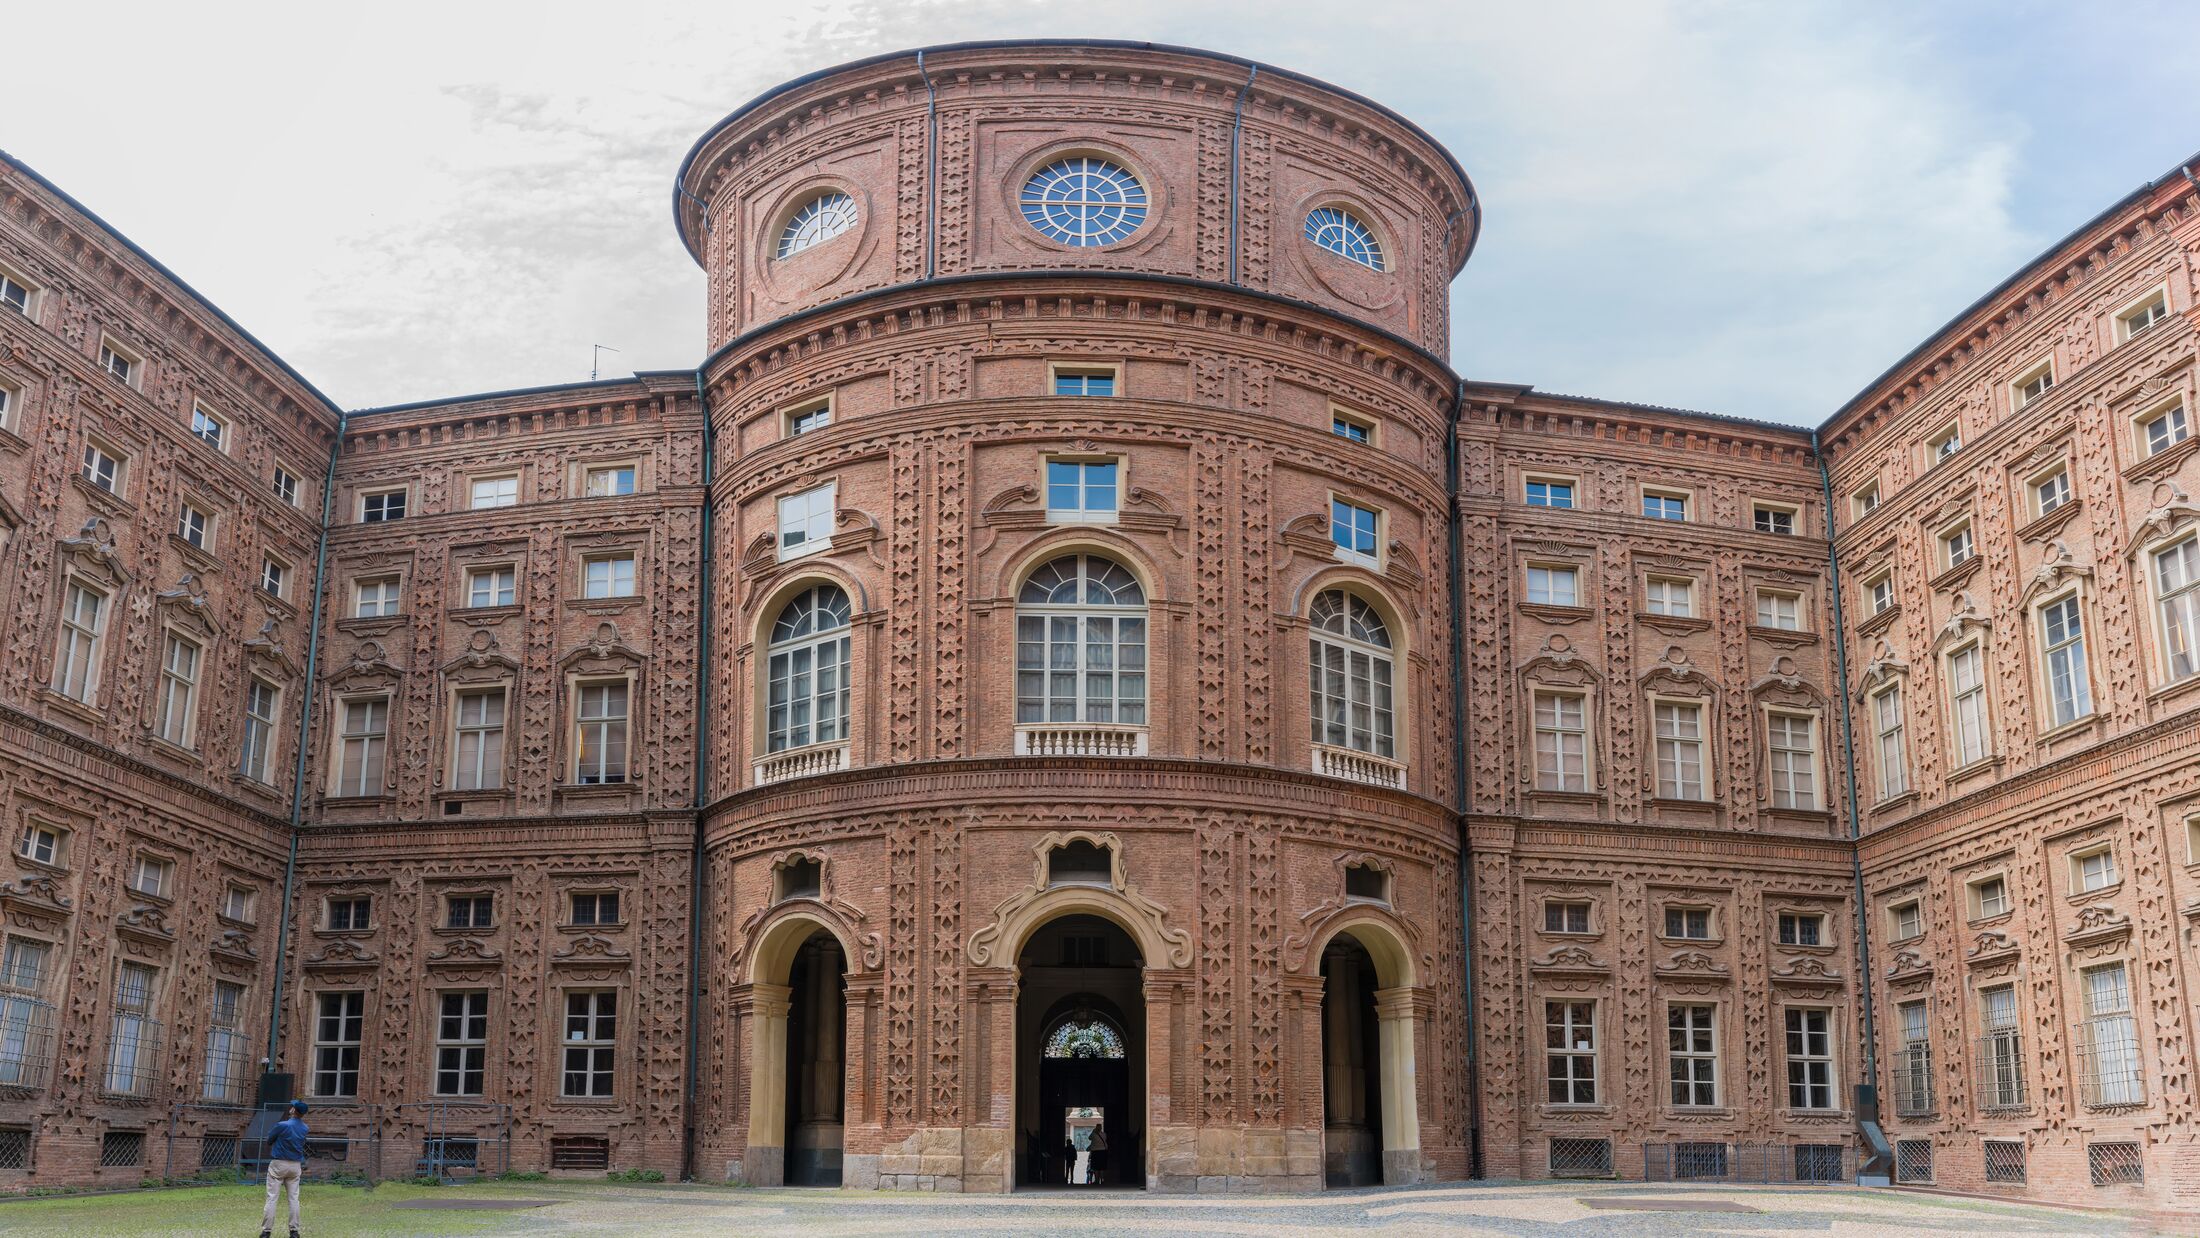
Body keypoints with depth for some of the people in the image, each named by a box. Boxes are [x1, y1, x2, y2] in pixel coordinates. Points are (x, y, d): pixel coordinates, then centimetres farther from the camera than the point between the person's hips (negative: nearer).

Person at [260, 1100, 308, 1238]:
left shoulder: (281, 1126, -14)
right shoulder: (304, 1128, 1)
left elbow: (269, 1141, -1)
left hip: (278, 1164, -4)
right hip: (295, 1166, 4)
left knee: (272, 1198, -1)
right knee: (294, 1198, 7)